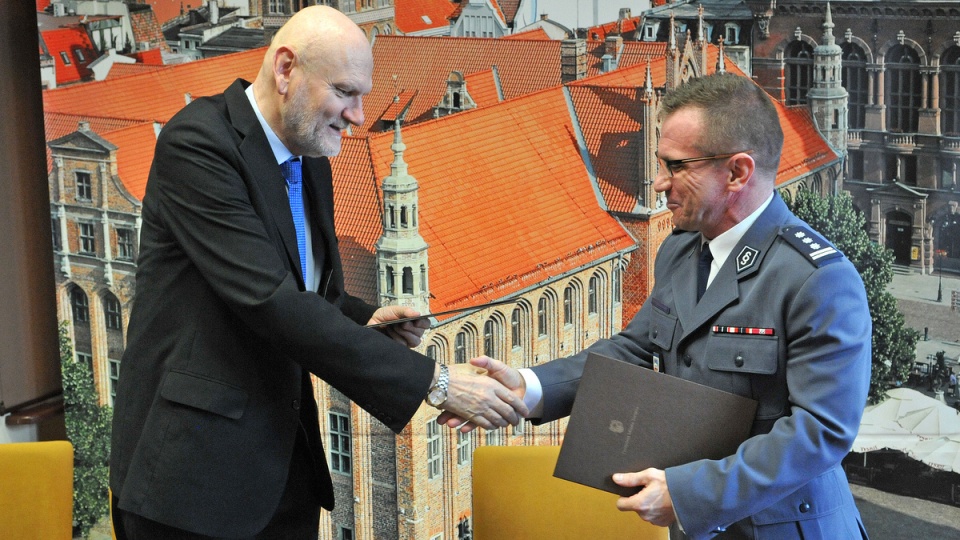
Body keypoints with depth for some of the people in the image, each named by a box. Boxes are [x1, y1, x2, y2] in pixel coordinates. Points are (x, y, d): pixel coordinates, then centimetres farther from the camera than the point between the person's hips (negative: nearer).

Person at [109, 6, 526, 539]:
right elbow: (269, 302, -26)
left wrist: (368, 321, -3)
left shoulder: (311, 163, 10)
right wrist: (433, 381, -25)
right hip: (194, 464, -7)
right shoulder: (197, 142, -17)